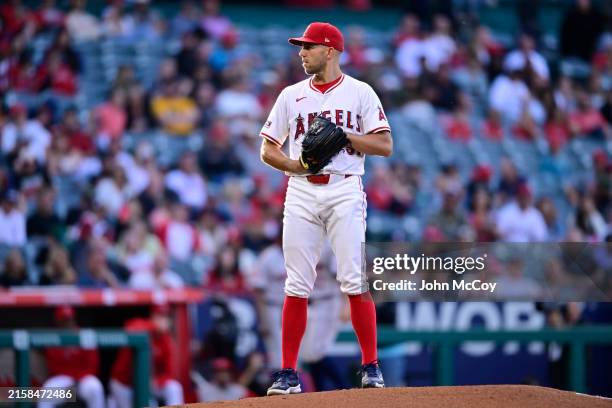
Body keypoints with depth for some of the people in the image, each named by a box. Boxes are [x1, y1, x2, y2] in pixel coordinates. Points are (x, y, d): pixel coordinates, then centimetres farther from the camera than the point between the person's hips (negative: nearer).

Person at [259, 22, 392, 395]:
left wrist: (342, 135, -14)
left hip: (345, 192, -3)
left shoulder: (360, 93, 4)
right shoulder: (292, 95, 14)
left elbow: (385, 145, -2)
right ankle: (288, 373, 3)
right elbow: (268, 150, 13)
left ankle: (371, 366, -1)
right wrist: (293, 164, -7)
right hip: (301, 193, 3)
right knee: (297, 286, 0)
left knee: (355, 282, -9)